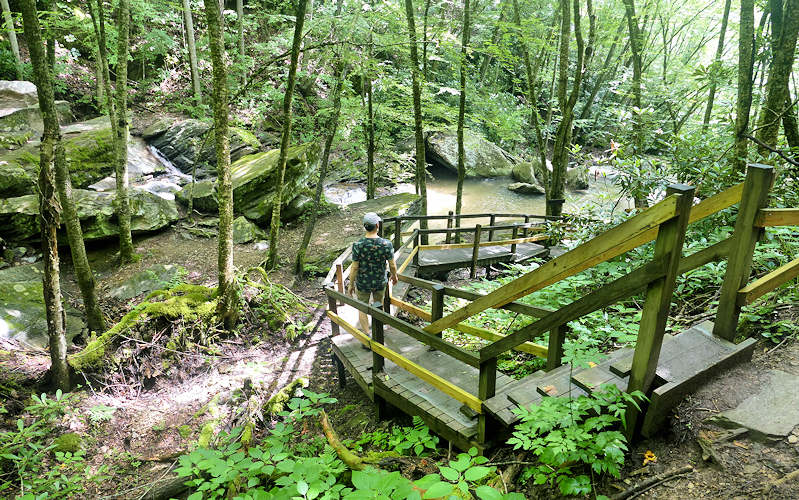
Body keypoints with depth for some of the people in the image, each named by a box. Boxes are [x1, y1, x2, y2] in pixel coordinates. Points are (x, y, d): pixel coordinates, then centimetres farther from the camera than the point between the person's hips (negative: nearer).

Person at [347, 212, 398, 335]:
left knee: (362, 309, 18)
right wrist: (394, 276, 12)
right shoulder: (386, 244, -19)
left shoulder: (357, 245, -22)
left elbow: (355, 267, -15)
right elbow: (392, 265, -9)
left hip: (362, 283, -2)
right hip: (380, 282, 2)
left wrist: (351, 285, -1)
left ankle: (367, 335, 20)